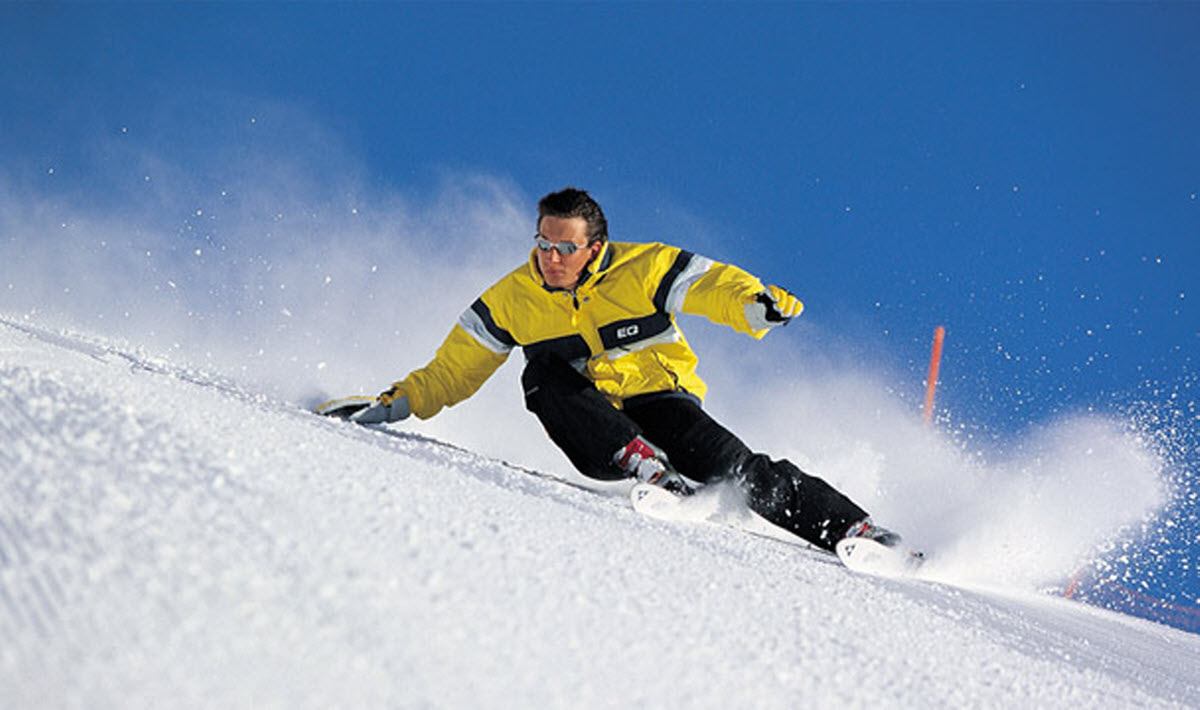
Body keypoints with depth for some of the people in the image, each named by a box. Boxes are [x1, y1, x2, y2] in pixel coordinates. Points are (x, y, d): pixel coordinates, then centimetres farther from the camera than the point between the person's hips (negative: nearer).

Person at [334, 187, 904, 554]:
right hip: (594, 420, 2)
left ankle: (851, 528, -13)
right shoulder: (512, 300, -5)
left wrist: (755, 303, -38)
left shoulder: (643, 270, -13)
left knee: (738, 472, -24)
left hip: (660, 398, -2)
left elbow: (715, 285, -17)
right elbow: (456, 368, 6)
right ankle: (643, 464, -34)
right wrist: (405, 399, -5)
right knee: (545, 375, -27)